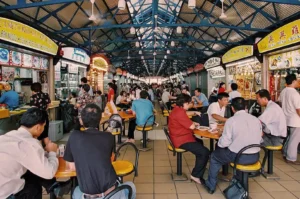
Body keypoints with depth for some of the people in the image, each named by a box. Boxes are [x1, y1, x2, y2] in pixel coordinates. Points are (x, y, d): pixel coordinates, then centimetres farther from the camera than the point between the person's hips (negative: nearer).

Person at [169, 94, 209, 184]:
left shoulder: (177, 110, 12)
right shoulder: (179, 112, -23)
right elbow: (191, 127, -22)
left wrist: (193, 123, 2)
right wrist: (194, 124, 0)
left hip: (181, 137, 12)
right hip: (182, 140, -12)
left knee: (200, 143, 31)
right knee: (205, 152, -15)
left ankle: (199, 168, 38)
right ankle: (196, 175, -1)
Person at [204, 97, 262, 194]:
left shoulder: (231, 120, -15)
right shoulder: (256, 120, 0)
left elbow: (224, 143, -15)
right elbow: (259, 139, 8)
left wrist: (219, 143, 7)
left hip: (237, 156, -5)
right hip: (255, 157, 5)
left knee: (214, 156, 20)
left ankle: (211, 186, 34)